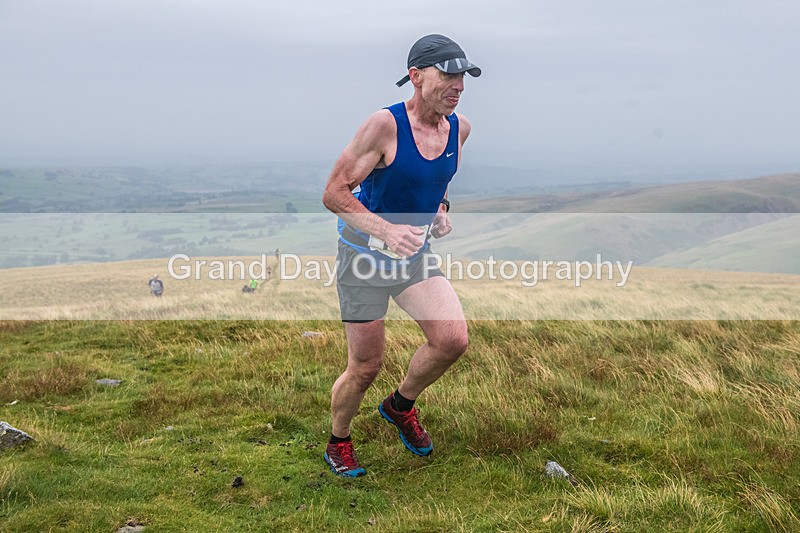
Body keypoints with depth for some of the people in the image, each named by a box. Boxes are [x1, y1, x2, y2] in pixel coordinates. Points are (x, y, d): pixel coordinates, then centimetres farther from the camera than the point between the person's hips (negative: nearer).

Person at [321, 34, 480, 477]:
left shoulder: (459, 128, -1)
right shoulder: (384, 125, -22)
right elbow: (334, 193, -21)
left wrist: (441, 209, 1)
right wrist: (387, 230, -34)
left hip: (415, 256, 5)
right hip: (364, 257, -5)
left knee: (453, 339, -12)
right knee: (365, 367, 2)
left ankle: (400, 406, 18)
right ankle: (338, 444, 31)